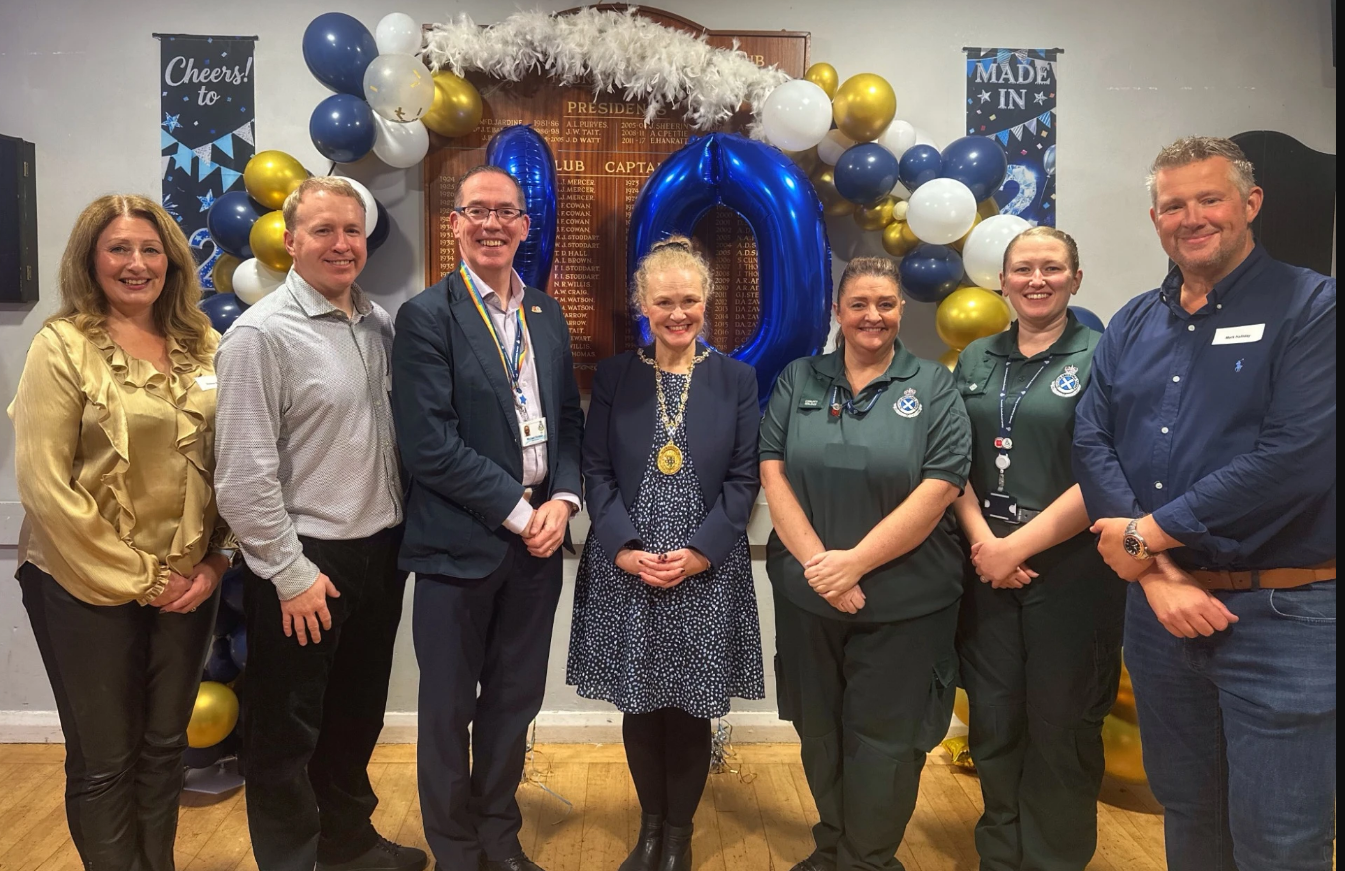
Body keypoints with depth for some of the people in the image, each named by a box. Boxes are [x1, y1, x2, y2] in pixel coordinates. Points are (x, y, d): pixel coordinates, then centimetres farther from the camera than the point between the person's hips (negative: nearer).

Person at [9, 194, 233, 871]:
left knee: (164, 747, 15)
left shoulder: (204, 346, 4)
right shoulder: (63, 346, -8)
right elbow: (42, 484, -12)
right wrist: (136, 578, -11)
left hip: (187, 583, 4)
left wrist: (215, 562, -3)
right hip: (88, 587, -3)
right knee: (104, 761, 9)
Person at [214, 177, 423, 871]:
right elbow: (244, 474, -15)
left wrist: (398, 535, 8)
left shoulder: (380, 323, 6)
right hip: (303, 564, -6)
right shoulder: (260, 334, -13)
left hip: (380, 551, 7)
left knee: (358, 713, 22)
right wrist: (291, 574, -14)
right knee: (286, 731, 11)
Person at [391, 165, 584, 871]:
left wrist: (562, 500, -5)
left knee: (515, 700, 17)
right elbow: (430, 446, -16)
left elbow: (569, 419, 11)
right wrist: (517, 511, -13)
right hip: (460, 543, -5)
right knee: (449, 708, 12)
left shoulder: (546, 313, 10)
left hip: (537, 537, 5)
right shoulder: (427, 316, -8)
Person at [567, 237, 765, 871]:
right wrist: (626, 549, -11)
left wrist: (699, 552, -12)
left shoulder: (736, 379, 3)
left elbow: (743, 478, -1)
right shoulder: (614, 375, 5)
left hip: (707, 573, -1)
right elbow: (596, 471, 2)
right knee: (639, 707, 10)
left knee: (690, 710, 7)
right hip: (625, 571, 1)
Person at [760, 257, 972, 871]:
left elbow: (939, 487, -11)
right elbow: (773, 471, -3)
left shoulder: (933, 388, -2)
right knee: (819, 732, 16)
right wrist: (816, 560, -14)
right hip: (806, 593, 3)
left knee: (884, 739, 7)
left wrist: (855, 561, -17)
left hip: (905, 601, -2)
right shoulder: (799, 380, 5)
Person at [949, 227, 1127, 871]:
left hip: (1071, 570, -4)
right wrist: (982, 539, -7)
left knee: (1060, 727, 8)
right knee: (993, 721, 11)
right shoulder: (977, 360, 10)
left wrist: (1019, 545, -13)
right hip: (987, 567, 4)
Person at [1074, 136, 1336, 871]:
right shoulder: (1131, 325, 9)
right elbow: (1092, 443, -2)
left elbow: (1296, 457, -20)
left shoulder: (1311, 307, -7)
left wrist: (1146, 536, -16)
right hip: (1157, 606, 5)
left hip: (1282, 614, -4)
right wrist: (1154, 574, -15)